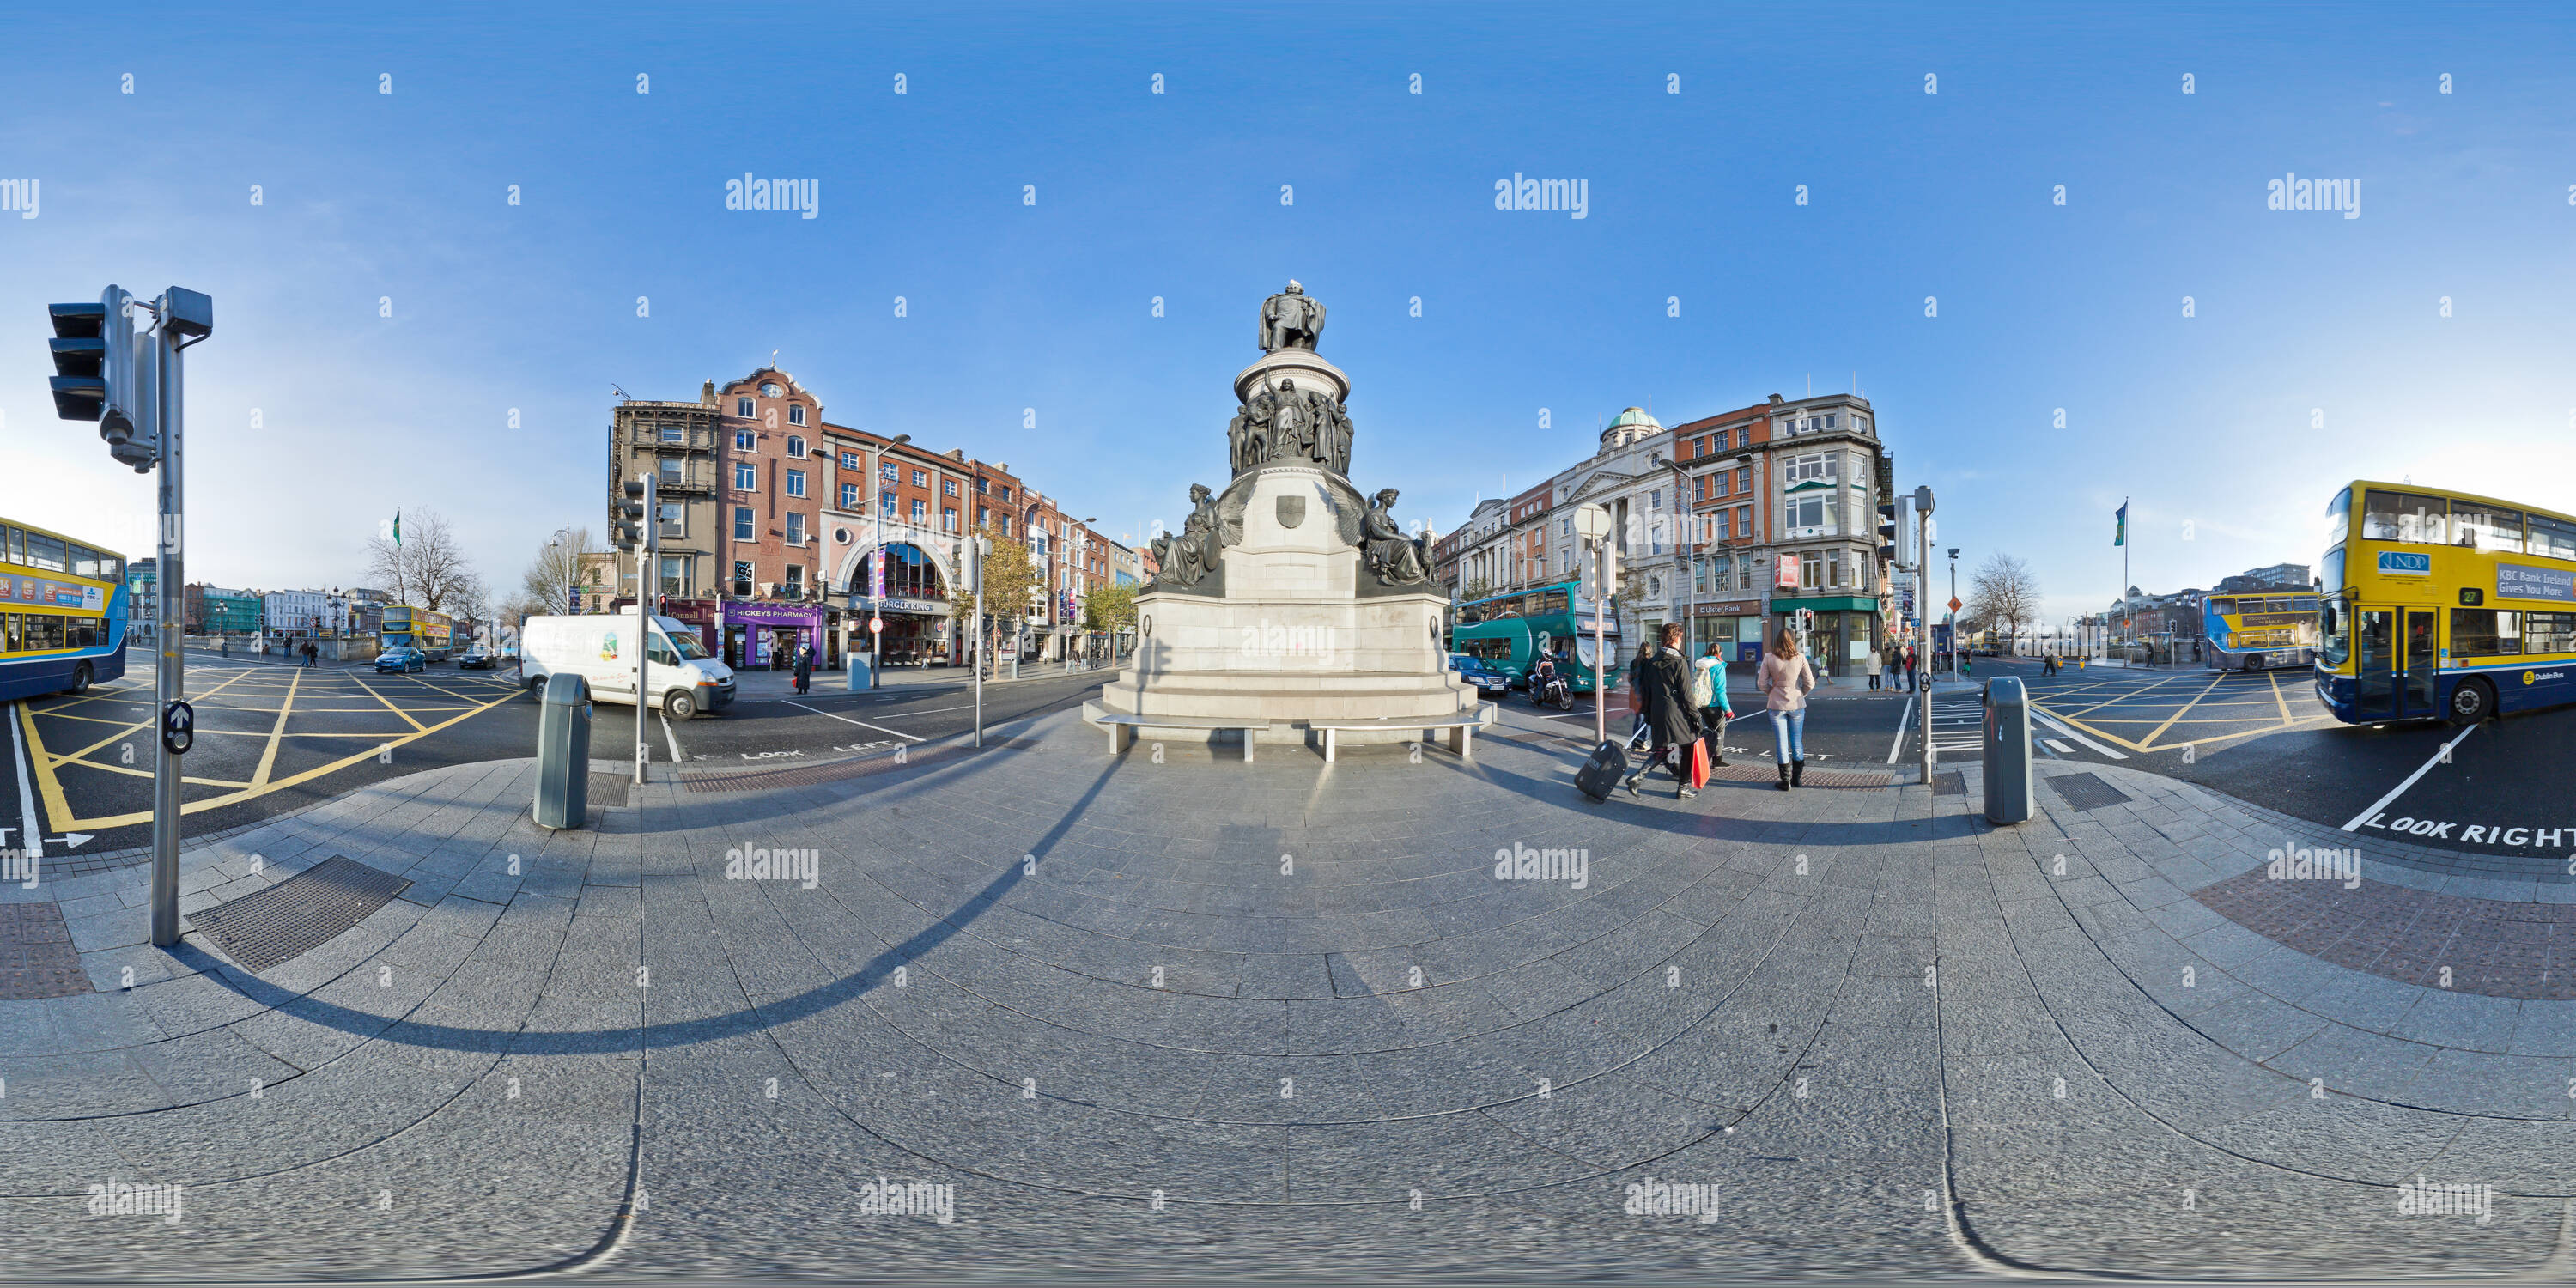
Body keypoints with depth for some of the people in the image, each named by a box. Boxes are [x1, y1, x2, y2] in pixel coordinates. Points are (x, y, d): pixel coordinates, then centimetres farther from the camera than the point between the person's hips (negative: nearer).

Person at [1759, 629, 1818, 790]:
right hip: (1797, 704, 1)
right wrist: (1800, 695, 14)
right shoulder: (1800, 658, -4)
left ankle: (1785, 781, 5)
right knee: (1797, 742, 12)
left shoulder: (1769, 659, -6)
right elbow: (1810, 683, -2)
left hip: (1776, 705, -1)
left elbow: (1762, 684, -4)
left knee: (1781, 743, 3)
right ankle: (1797, 778, 19)